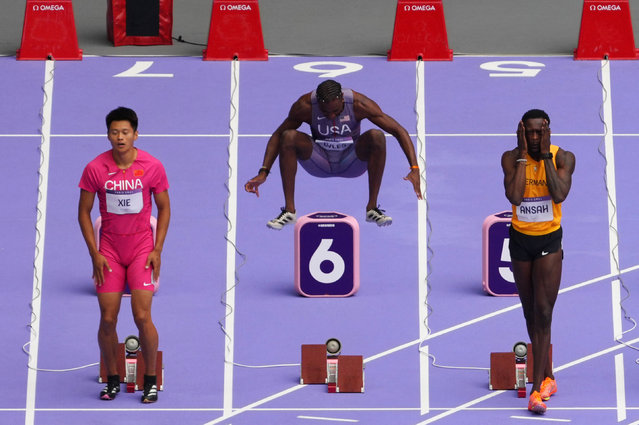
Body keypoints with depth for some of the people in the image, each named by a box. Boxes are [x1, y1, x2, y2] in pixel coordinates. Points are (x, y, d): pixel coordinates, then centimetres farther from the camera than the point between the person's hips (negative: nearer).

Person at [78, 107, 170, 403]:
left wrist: (157, 249, -4)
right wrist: (94, 253, -5)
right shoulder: (95, 169, -7)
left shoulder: (152, 167, -6)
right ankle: (112, 379, 16)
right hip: (109, 251, 1)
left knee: (142, 316, -9)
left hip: (142, 248, -1)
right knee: (108, 318, -1)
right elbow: (84, 212, 2)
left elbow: (164, 208, 4)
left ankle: (151, 380, 6)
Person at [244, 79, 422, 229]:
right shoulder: (305, 105, -21)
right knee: (288, 137, -27)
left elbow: (399, 131, -20)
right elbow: (277, 136, -7)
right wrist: (263, 173, -16)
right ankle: (289, 211, -21)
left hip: (351, 162, -1)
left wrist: (414, 169, -31)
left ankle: (372, 209, -20)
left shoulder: (359, 104, -23)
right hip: (319, 163, 1)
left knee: (376, 137, -30)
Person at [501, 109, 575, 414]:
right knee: (530, 314, 12)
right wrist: (523, 155, -21)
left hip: (550, 241, -2)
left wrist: (545, 154, -23)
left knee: (543, 313, -11)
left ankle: (537, 389, -14)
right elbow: (514, 197, -23)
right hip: (520, 239, 2)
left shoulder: (563, 158, -10)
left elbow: (559, 195, -26)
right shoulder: (511, 158, -8)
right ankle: (547, 377, 29)